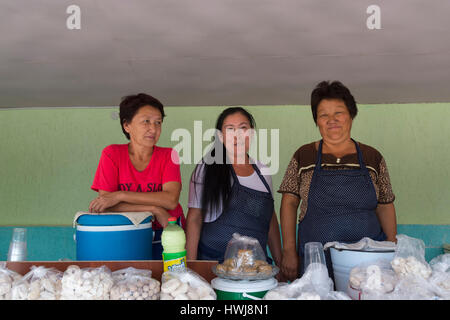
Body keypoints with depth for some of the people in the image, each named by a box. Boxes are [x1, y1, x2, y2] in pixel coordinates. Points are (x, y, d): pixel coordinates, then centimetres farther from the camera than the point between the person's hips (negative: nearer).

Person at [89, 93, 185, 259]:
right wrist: (154, 210, -16)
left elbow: (171, 200, -14)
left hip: (166, 233, 0)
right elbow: (106, 205, -9)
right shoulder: (112, 154, -1)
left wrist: (119, 196, -18)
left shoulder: (168, 155, 0)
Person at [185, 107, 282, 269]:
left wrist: (279, 262, 11)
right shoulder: (206, 169, -5)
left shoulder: (261, 170, 8)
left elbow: (270, 218, 14)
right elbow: (194, 218, -6)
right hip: (213, 261, -4)